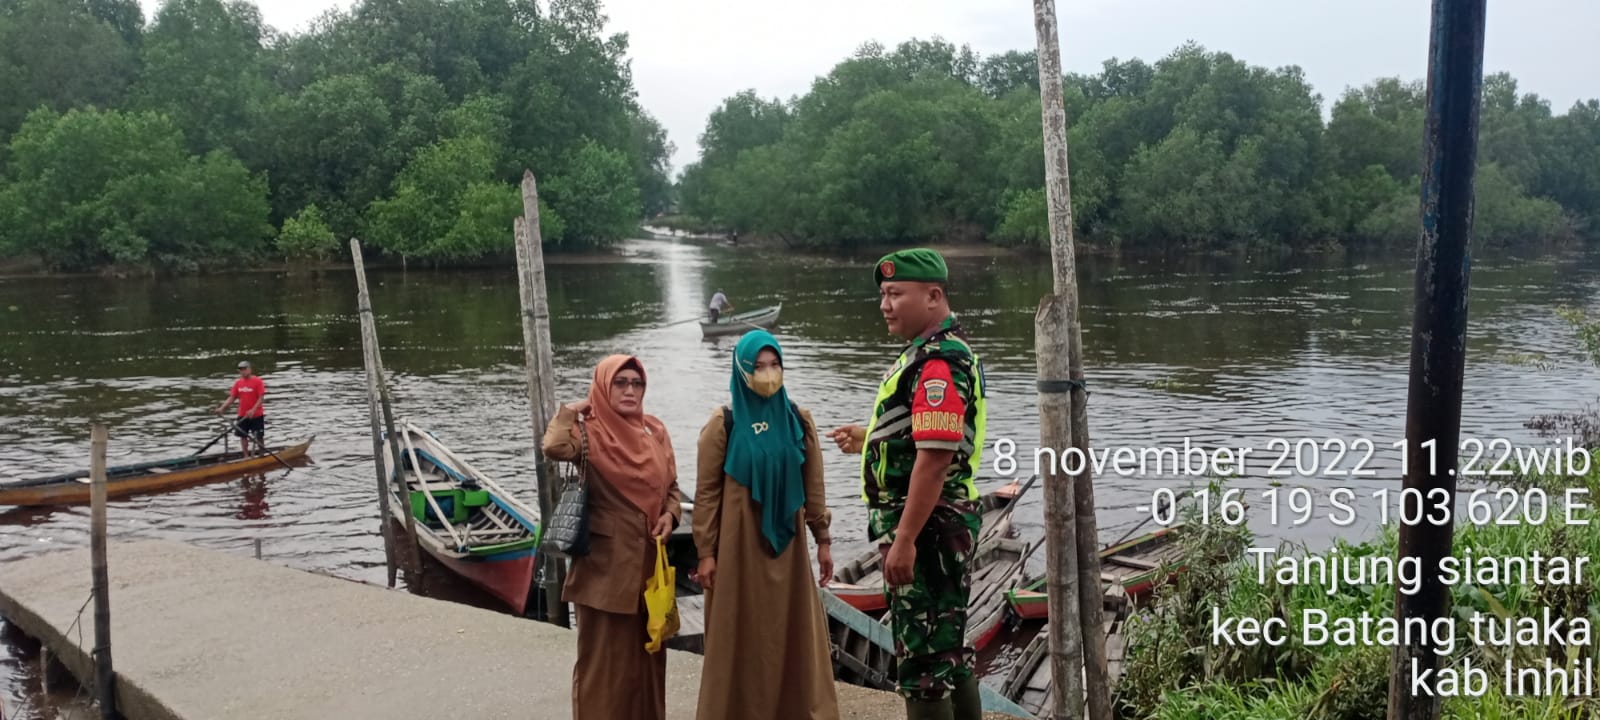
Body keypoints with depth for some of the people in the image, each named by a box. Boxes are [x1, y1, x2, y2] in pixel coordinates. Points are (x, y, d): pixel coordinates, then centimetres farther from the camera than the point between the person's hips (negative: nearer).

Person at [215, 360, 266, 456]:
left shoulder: (257, 381, -11)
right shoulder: (238, 382, 4)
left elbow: (261, 398, -15)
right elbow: (232, 398, 5)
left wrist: (253, 410, -25)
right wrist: (221, 408, -7)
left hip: (256, 415, -5)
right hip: (242, 415, 5)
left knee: (259, 436, 3)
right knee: (243, 436, 9)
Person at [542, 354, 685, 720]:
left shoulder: (655, 431, 7)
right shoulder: (590, 432, -10)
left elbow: (671, 487, 15)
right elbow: (555, 447, -32)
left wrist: (670, 514, -5)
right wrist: (573, 410, -15)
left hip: (648, 558, 6)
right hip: (606, 560, -6)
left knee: (647, 648, 16)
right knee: (605, 653, 4)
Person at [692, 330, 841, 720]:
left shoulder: (798, 420, 4)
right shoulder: (722, 424, -5)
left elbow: (814, 485, 7)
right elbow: (706, 493, -5)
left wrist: (823, 539, 6)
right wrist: (706, 552, -8)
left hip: (787, 541, 3)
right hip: (739, 545, -3)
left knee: (794, 632, 8)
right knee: (742, 636, 4)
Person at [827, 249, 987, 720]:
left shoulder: (938, 362, -19)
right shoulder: (930, 353, 15)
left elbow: (935, 458, -26)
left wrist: (904, 539, -25)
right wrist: (870, 439, 20)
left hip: (926, 527, -11)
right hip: (939, 526, 11)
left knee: (923, 661, -2)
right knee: (949, 650, 19)